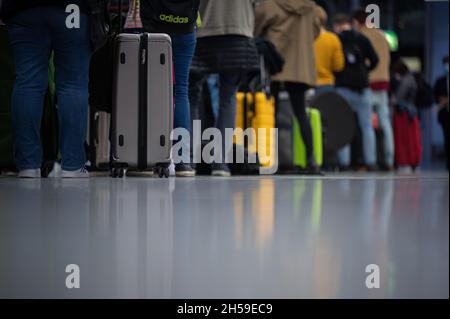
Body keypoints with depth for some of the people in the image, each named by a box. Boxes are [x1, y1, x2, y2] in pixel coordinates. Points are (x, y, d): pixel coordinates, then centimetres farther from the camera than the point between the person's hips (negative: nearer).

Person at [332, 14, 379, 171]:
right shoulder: (362, 39, 6)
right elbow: (374, 60, 2)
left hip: (342, 87, -1)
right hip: (362, 87, 1)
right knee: (367, 126, 6)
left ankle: (344, 162, -4)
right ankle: (371, 162, 1)